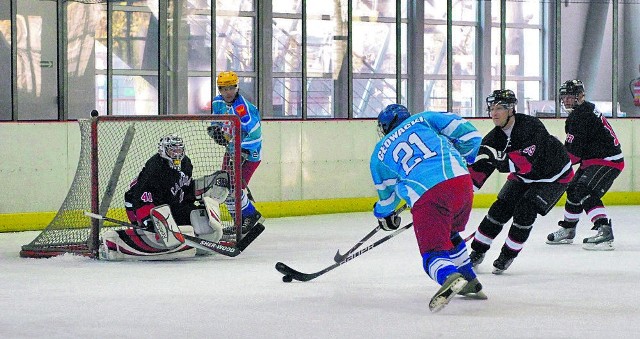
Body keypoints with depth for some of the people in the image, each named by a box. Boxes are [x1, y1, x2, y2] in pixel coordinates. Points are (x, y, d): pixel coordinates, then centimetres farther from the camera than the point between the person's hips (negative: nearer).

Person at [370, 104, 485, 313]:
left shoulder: (380, 153, 23)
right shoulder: (423, 119, 23)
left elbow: (386, 193, 32)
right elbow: (465, 131, 15)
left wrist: (384, 215, 52)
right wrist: (468, 159, 31)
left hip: (425, 196, -4)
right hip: (461, 180, 4)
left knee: (434, 250, -4)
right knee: (449, 234, 30)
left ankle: (450, 277, -37)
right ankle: (470, 283, 34)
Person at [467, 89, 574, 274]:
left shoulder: (531, 126, -33)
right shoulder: (494, 137, -12)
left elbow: (527, 162, -42)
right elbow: (479, 168, -9)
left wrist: (499, 158, -50)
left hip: (553, 176, -6)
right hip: (524, 177, 6)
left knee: (525, 210, -19)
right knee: (500, 208, -3)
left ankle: (508, 254, 0)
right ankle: (477, 252, 10)